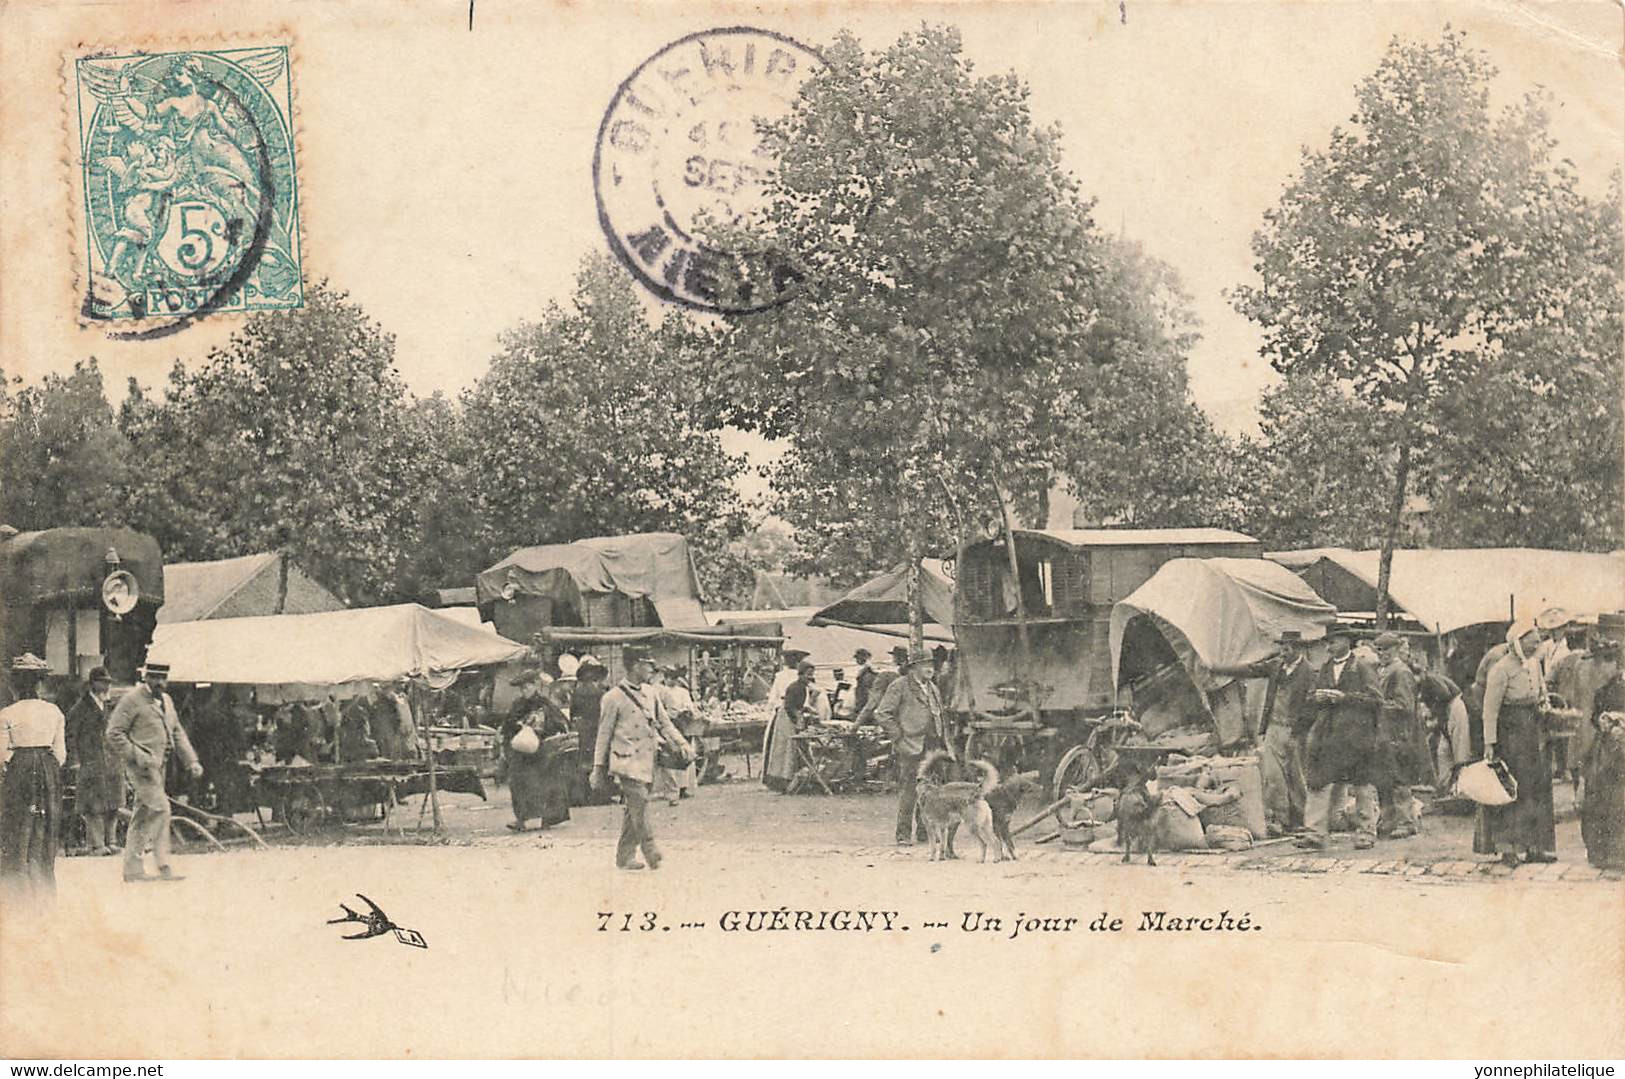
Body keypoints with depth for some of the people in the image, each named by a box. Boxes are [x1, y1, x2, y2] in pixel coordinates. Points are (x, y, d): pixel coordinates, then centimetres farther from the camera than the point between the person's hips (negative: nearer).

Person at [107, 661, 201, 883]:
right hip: (141, 765, -8)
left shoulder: (166, 701, 18)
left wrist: (191, 761, 10)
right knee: (160, 808, -17)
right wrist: (137, 756, -18)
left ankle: (132, 868, 14)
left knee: (143, 815, 10)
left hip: (158, 765, 8)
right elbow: (114, 733, -10)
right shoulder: (132, 700, -7)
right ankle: (163, 866, -16)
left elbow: (178, 733, 21)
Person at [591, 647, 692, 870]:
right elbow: (604, 734, -2)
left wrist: (682, 743, 3)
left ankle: (625, 856, 13)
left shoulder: (649, 694, 13)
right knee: (639, 801, -17)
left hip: (647, 762, 6)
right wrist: (598, 768, -1)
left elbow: (664, 723, 18)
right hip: (627, 760, -6)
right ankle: (651, 851, -13)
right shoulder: (614, 698, -6)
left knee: (634, 809, 7)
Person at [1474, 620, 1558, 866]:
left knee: (1538, 788, 8)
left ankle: (1534, 848, 13)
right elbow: (1490, 709, -15)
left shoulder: (1535, 663, 10)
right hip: (1510, 733, -8)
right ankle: (1506, 848, -2)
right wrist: (1489, 743, -18)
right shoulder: (1501, 670, -14)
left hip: (1534, 731, 8)